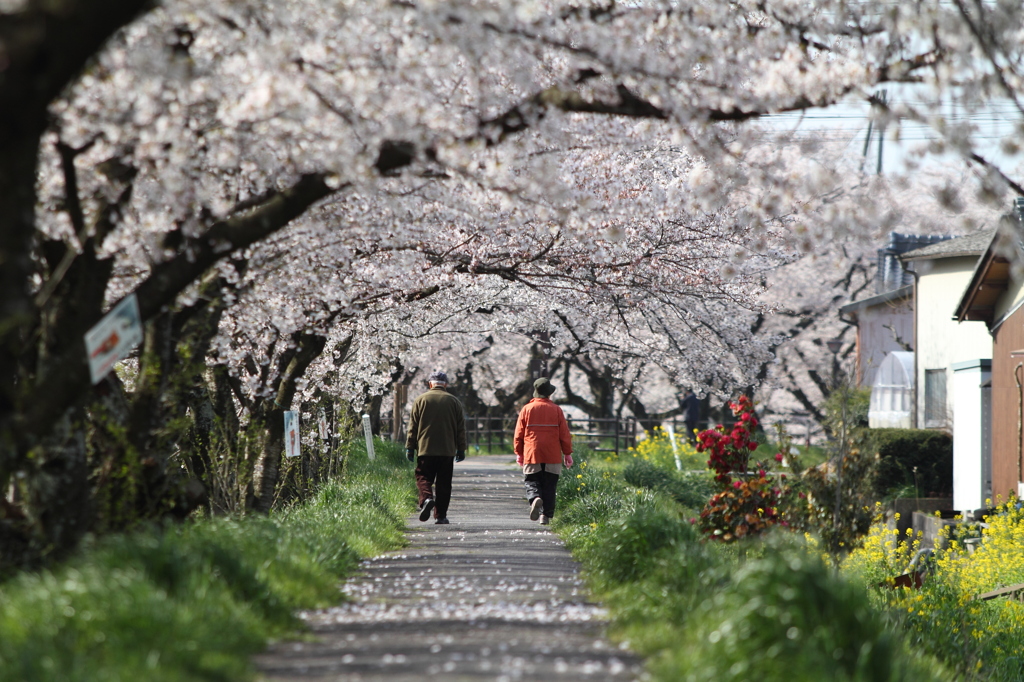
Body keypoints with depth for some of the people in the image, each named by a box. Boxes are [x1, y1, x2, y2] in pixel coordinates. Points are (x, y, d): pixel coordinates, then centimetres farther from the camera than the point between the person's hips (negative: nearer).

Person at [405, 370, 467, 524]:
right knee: (444, 483, 6)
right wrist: (461, 449, 14)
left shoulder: (421, 400, 1)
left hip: (425, 448, -1)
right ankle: (440, 515, 5)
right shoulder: (454, 401, 4)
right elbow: (461, 428, 7)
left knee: (423, 477, 5)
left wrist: (410, 447, 7)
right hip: (447, 451, 1)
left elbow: (413, 426, 2)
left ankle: (426, 498, -24)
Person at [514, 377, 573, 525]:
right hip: (552, 456, 0)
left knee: (532, 482, 6)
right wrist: (567, 453, 11)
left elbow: (519, 434, 4)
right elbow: (565, 434, 2)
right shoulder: (556, 410, 0)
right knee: (549, 486, 7)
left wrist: (519, 453, 15)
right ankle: (546, 515, 4)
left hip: (532, 454, 0)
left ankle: (535, 498, -25)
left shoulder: (527, 409, 0)